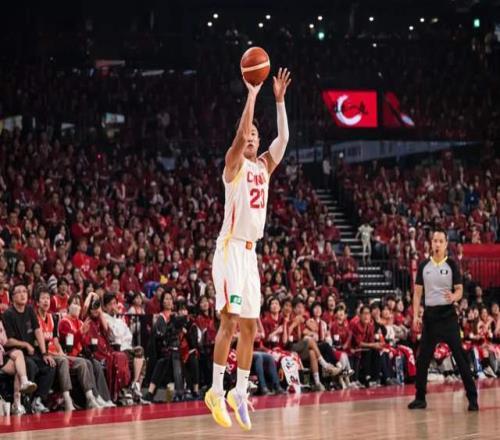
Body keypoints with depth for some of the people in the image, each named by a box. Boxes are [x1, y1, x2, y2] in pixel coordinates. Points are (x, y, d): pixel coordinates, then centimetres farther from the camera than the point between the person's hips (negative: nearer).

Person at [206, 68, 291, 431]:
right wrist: (252, 94, -17)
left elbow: (283, 138, 7)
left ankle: (240, 393, 14)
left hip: (251, 252, 8)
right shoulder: (234, 164, -2)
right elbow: (240, 134, -19)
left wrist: (279, 100, 4)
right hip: (231, 250, -7)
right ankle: (216, 391, -11)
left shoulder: (263, 167, 16)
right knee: (230, 320, -14)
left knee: (250, 327, 7)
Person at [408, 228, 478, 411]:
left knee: (460, 356, -6)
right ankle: (420, 398, 14)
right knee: (423, 358, 4)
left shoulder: (451, 265, 0)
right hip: (430, 314, 3)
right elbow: (418, 292, 9)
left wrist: (454, 297, -24)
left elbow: (459, 290, -1)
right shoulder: (423, 265, 7)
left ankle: (472, 397, -2)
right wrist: (415, 315, 0)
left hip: (448, 314, -3)